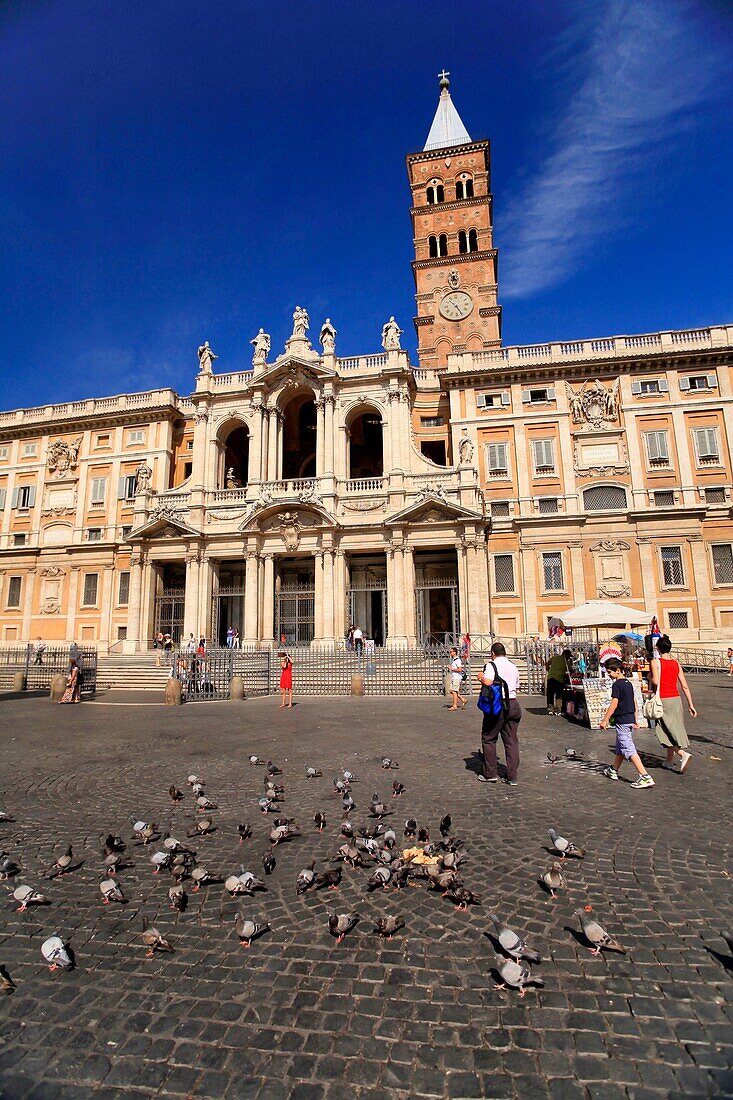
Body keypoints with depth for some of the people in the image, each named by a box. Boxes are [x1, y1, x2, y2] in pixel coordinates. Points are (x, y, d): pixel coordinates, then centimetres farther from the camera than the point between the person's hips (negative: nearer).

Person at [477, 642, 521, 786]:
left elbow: (488, 682, -23)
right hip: (513, 705, 6)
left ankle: (490, 774, 12)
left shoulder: (491, 665, -7)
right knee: (511, 741, 10)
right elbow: (516, 688, 18)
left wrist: (481, 677, -4)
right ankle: (512, 777, 12)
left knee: (488, 739, 8)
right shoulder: (514, 666, 12)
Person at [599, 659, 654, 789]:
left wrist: (604, 720, -12)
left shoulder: (617, 685, -16)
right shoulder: (628, 683, 11)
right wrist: (635, 720, 24)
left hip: (622, 722, -10)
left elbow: (614, 705, -18)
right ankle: (613, 771, 33)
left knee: (629, 750, -8)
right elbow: (634, 702, 17)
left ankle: (645, 777, -14)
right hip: (631, 719, 10)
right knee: (620, 747, 20)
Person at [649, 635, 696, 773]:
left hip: (663, 700, -6)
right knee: (673, 730, 15)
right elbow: (684, 686, 7)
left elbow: (656, 681, -21)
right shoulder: (676, 664, 6)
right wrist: (691, 704, 11)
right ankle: (669, 762, 25)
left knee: (666, 731, 3)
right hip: (676, 699, 6)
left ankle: (683, 754, -17)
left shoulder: (656, 662, -9)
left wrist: (649, 677, 1)